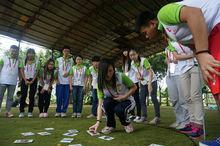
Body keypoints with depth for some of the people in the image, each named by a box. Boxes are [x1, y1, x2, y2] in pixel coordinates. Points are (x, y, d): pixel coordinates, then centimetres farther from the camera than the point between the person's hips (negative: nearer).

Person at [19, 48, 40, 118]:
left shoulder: (37, 62, 2)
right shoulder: (24, 61, 5)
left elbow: (37, 72, -1)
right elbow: (21, 71, 2)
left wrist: (32, 81, -11)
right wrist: (25, 80, -9)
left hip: (33, 80, -1)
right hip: (25, 79, 1)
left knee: (31, 96, -1)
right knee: (23, 95, -3)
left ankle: (30, 112, 5)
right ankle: (21, 111, 4)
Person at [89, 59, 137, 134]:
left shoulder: (121, 77, -25)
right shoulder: (101, 84, -19)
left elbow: (134, 87, -10)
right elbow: (100, 104, -21)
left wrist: (125, 96, -24)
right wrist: (98, 122, -32)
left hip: (127, 101, -2)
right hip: (113, 102, 2)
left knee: (118, 110, -34)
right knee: (106, 102, -31)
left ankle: (126, 123, 2)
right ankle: (110, 125, -4)